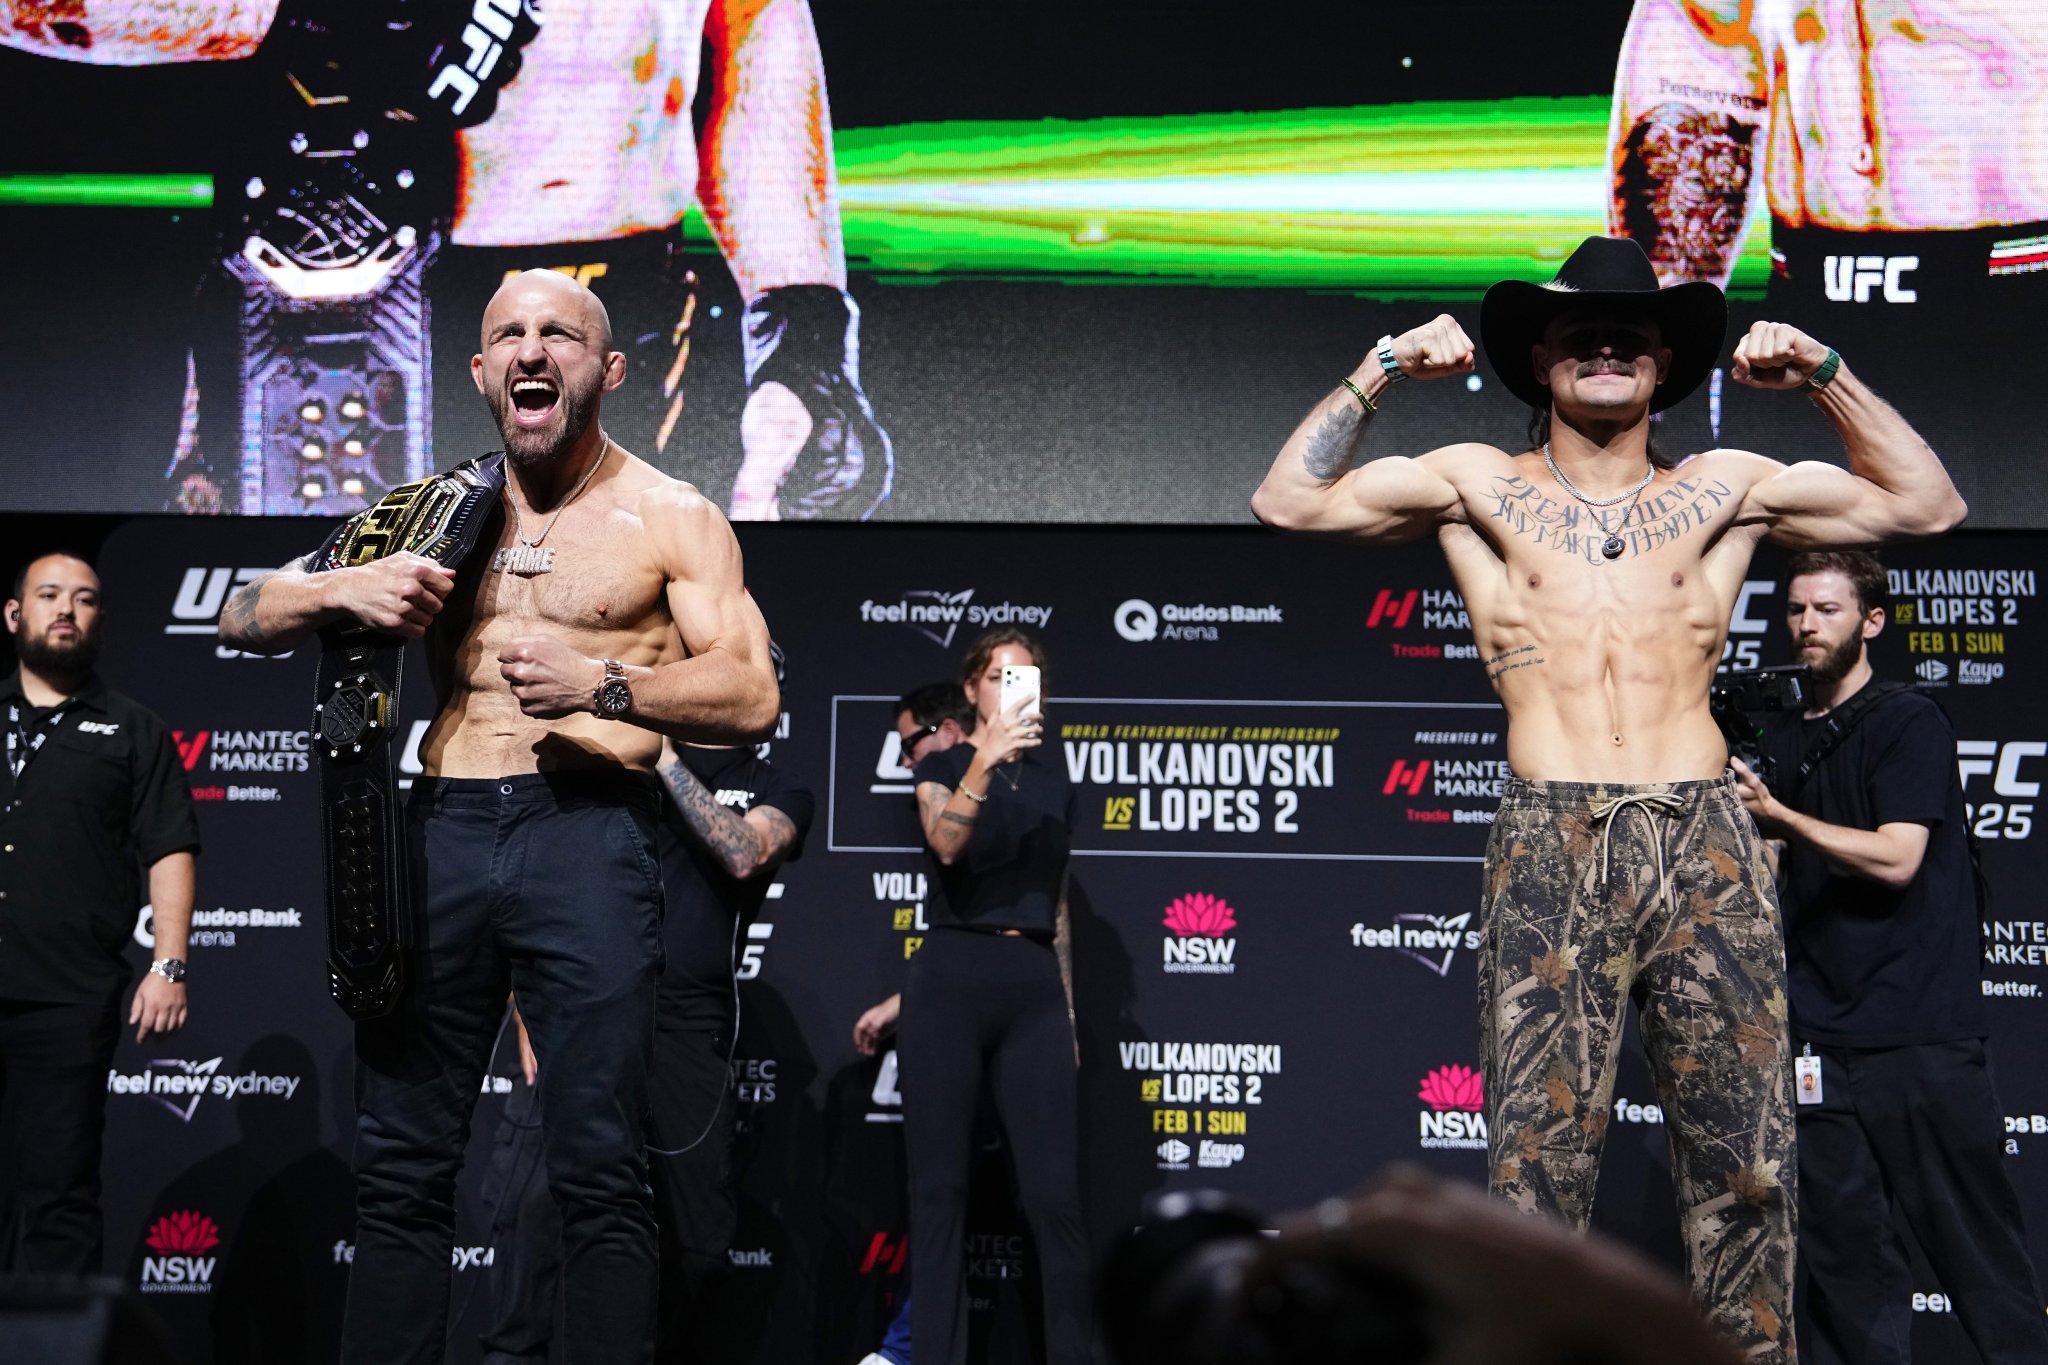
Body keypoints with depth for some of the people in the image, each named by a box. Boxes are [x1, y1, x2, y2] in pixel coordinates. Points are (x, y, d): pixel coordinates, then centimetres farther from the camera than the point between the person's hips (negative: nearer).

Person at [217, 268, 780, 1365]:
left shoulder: (671, 520, 7)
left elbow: (751, 699, -3)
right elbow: (243, 621, 17)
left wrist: (602, 686, -17)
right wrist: (340, 588, -5)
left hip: (588, 835, -3)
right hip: (442, 830, 4)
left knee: (598, 1172, -8)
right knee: (399, 1167, 3)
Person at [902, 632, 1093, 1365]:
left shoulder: (1053, 784, 17)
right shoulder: (942, 763, 4)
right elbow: (946, 843, -18)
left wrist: (1069, 1012, 17)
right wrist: (985, 762, -34)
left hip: (1034, 986, 3)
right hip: (952, 979, -3)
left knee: (1055, 1195, -4)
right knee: (940, 1188, -2)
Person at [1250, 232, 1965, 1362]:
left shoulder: (1725, 488, 16)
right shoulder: (1479, 485, 14)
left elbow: (1927, 506, 15)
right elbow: (1289, 501, 9)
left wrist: (1828, 378, 9)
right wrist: (1379, 374, 5)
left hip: (1707, 844, 1)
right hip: (1548, 845, -1)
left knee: (1743, 1159, 0)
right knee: (1536, 1160, -6)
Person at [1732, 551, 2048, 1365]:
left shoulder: (1908, 720, -1)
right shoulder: (1781, 738, 16)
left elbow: (1895, 858, -12)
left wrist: (1775, 814, -12)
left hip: (1918, 1030, -5)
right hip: (1821, 1037, 5)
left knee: (1972, 1242, -4)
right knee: (1842, 1253, 2)